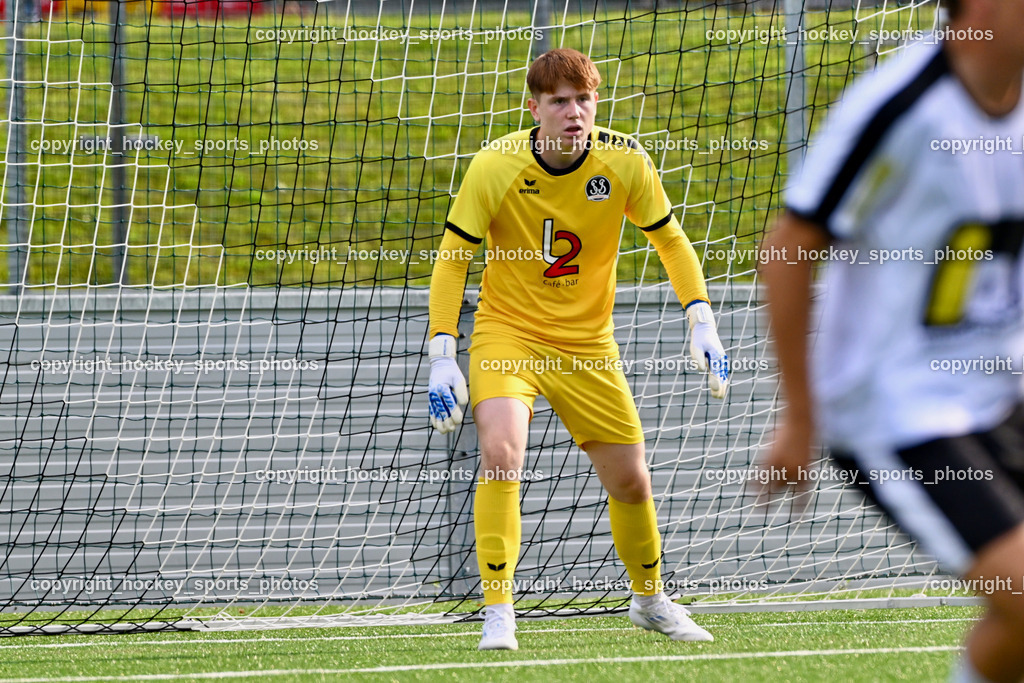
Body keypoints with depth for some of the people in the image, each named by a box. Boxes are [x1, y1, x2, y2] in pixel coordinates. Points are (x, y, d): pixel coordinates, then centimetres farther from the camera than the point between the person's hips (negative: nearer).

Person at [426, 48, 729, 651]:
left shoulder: (624, 161, -11)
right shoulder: (495, 166, -18)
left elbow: (671, 241, 3)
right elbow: (453, 259, -9)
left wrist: (703, 322, -8)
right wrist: (442, 356, -16)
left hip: (588, 344, 3)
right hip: (507, 334, -3)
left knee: (631, 482, 7)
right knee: (501, 453, -27)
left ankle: (650, 599, 35)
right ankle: (498, 613, -17)